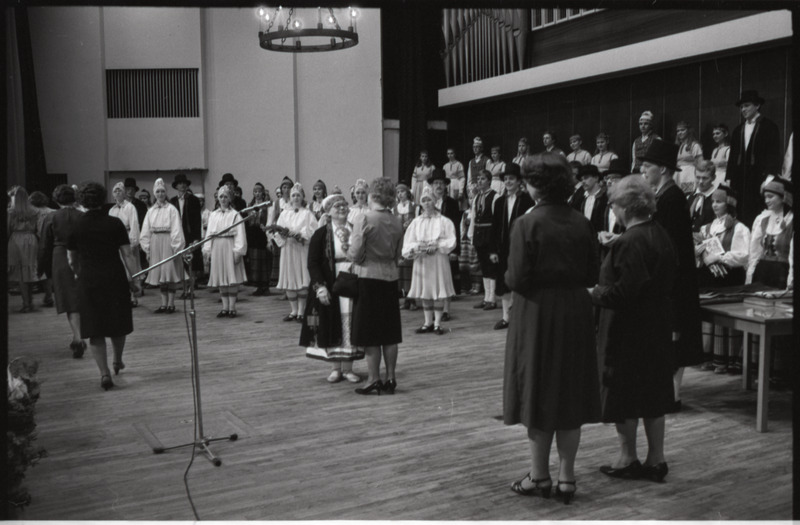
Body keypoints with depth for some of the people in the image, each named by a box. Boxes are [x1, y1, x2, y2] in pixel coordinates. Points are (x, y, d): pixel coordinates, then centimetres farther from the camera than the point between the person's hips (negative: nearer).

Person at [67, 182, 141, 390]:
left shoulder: (75, 226, -1)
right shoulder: (115, 223, -4)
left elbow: (72, 260, 7)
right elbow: (128, 254, -7)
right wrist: (134, 279, 0)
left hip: (88, 282, 0)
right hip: (115, 279, 0)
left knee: (95, 330, 4)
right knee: (118, 324, 17)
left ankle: (104, 373, -2)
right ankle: (117, 361, 34)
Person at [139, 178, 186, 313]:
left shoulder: (172, 209, -2)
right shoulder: (151, 211, 10)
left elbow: (176, 230, -6)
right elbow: (145, 231, 11)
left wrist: (175, 247, -12)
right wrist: (147, 248, 5)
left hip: (168, 242, -4)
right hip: (155, 244, 4)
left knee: (170, 272, -5)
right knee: (159, 273, 6)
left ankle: (171, 303, 1)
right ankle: (164, 304, 12)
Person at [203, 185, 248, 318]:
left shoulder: (235, 215, -1)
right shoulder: (213, 215, 11)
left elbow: (239, 234, -6)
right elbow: (209, 233, 10)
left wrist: (238, 251, -13)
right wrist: (207, 250, 3)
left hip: (230, 248, -4)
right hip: (216, 248, 4)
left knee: (232, 279, -3)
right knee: (221, 279, 7)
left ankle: (232, 307, 4)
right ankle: (225, 308, 13)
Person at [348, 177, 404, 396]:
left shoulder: (364, 219, -13)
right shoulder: (397, 222, 3)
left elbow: (355, 254, -14)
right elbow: (397, 254, 9)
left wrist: (349, 253, 7)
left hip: (368, 277, -5)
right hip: (390, 277, 5)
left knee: (370, 334, 2)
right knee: (390, 332, 11)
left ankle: (374, 380, 6)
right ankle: (390, 379, 17)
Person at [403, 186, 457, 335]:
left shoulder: (444, 221, 1)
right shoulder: (416, 222, 8)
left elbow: (451, 242, -4)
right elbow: (407, 244, 3)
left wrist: (436, 245, -17)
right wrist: (417, 247, -16)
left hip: (439, 260, -3)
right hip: (421, 261, 3)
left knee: (439, 291, -1)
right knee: (425, 292, 6)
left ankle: (437, 323, 5)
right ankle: (428, 322, 15)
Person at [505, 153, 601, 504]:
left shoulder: (527, 224, -14)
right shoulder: (582, 223, 0)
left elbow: (517, 280, -17)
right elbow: (592, 275, 4)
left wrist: (508, 277, 4)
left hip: (538, 316, -4)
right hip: (575, 316, 4)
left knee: (539, 393, 7)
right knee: (571, 393, 11)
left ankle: (540, 477, 16)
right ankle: (566, 478, 18)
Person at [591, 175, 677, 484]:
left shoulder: (629, 243, -21)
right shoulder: (661, 236, 6)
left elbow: (622, 293, -26)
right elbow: (670, 281, 13)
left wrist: (594, 293, -10)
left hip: (628, 331, -8)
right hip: (657, 328, 9)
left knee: (623, 398, 6)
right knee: (653, 395, 15)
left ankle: (628, 458, 17)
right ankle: (656, 459, 23)